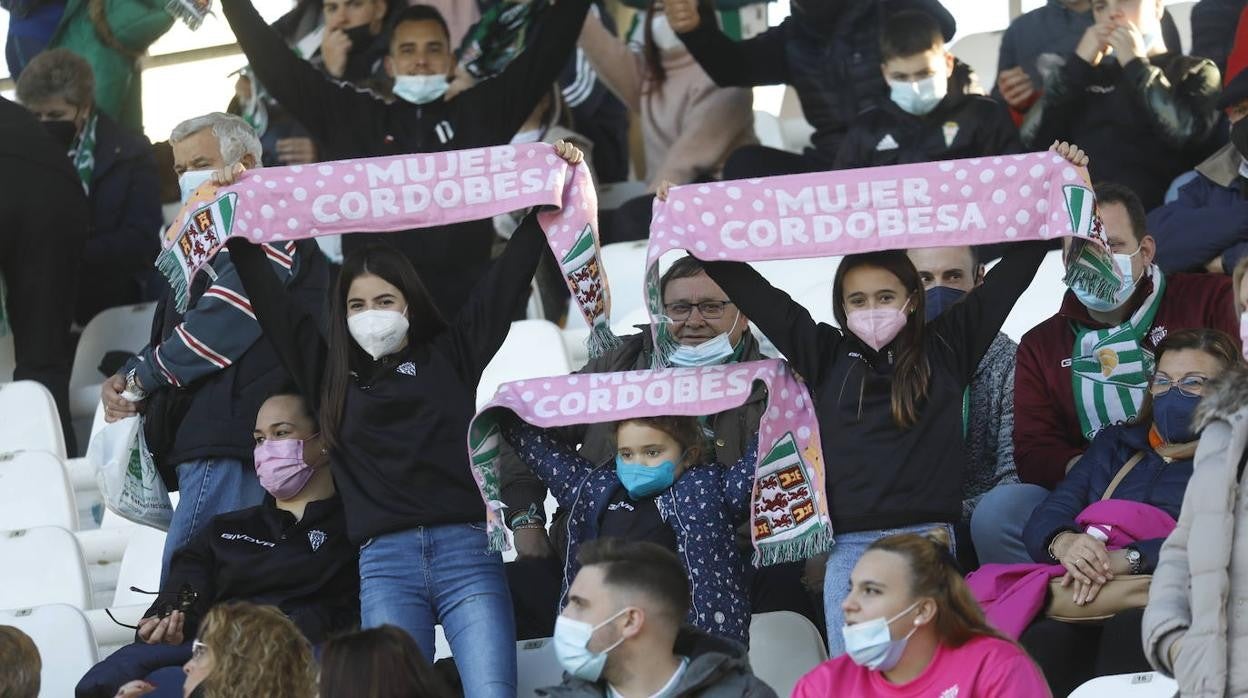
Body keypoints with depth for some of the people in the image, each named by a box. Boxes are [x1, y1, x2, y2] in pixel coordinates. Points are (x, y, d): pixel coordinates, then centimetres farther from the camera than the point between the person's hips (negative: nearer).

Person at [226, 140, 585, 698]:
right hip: (385, 563, 1)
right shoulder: (332, 376, 15)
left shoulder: (451, 357, 12)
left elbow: (508, 278, 10)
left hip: (466, 552, -1)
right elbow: (271, 304, 17)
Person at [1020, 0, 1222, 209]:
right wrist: (1080, 63, 6)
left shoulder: (1193, 71, 14)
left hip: (1150, 214, -4)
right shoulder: (1092, 73, 24)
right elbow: (1034, 137, 10)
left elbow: (1187, 134, -8)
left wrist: (1137, 65, 0)